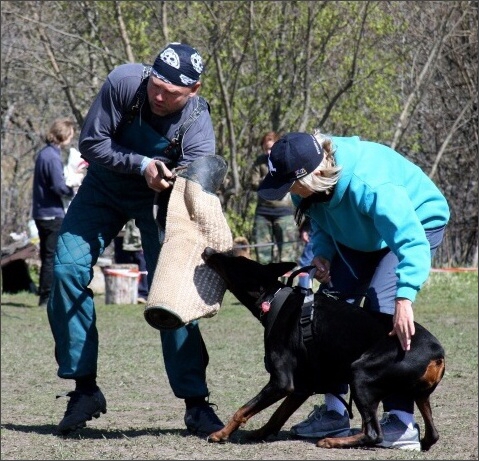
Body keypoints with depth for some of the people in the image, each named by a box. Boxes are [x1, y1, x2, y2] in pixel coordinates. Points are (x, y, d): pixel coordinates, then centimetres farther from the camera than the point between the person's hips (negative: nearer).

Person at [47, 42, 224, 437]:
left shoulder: (197, 121, -28)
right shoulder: (123, 82, -27)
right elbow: (91, 143, -20)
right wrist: (142, 165, -31)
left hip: (160, 198, -2)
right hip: (105, 187, 2)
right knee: (68, 270, -11)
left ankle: (196, 403, -4)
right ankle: (84, 388, -1)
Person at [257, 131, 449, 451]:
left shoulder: (367, 184, -43)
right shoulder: (310, 183, -20)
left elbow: (411, 241, -48)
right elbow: (321, 222, 4)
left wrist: (404, 299, -58)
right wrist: (322, 253, -15)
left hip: (418, 224, -8)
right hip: (360, 234, 8)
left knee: (382, 308, -24)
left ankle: (401, 424, -24)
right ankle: (334, 412, 6)